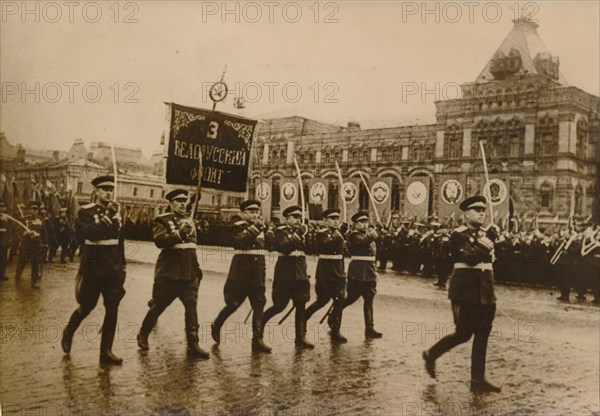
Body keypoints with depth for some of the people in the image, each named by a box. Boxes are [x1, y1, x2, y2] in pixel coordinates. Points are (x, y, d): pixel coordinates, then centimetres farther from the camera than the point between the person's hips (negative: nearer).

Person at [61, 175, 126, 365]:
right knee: (87, 306, 4)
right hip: (92, 267, -4)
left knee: (112, 309, 1)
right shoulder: (85, 212, -4)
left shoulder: (116, 213, 11)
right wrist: (108, 214, -25)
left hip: (113, 269, 4)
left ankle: (106, 351, 7)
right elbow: (92, 234, -22)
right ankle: (68, 333, 34)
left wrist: (122, 266, 15)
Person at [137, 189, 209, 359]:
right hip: (168, 272, -5)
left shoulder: (189, 221, 17)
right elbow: (159, 240, -20)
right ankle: (143, 336, 27)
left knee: (191, 307, -4)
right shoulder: (162, 220, -3)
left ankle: (193, 345, -1)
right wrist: (179, 233, -29)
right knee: (158, 306, 6)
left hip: (190, 272, 5)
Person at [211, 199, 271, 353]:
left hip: (258, 270, 5)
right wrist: (255, 227, -28)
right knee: (234, 303, 2)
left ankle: (257, 339, 0)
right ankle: (216, 326, 28)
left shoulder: (261, 226, 13)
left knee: (259, 304, -1)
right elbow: (242, 240, -24)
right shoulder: (238, 227, -4)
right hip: (241, 268, -5)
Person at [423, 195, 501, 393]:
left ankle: (478, 380, 12)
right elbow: (471, 258, -22)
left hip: (485, 291, 7)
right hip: (465, 290, -7)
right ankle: (431, 354, 20)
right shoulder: (458, 234, -9)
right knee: (464, 333, -4)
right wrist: (489, 238, -19)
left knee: (482, 334, 6)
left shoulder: (485, 235, 14)